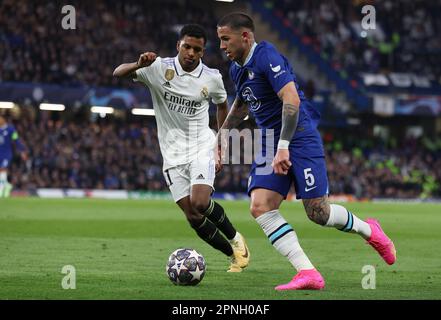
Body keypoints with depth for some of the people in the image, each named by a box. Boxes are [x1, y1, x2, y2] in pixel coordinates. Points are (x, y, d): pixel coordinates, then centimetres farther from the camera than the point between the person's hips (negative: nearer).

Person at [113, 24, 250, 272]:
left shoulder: (212, 78, -4)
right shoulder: (160, 68, -8)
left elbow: (222, 105, 17)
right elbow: (118, 73, -15)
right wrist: (139, 65, -36)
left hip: (201, 147, -1)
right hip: (173, 154, 1)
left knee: (200, 203, -24)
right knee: (193, 217, -5)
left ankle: (235, 238, 2)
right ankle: (233, 255, 13)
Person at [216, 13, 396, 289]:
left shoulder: (266, 56, -17)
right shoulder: (237, 69, 12)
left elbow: (291, 100, -26)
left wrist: (283, 147, -29)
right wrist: (222, 135, 29)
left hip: (300, 139, -8)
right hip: (269, 143, 8)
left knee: (318, 213, -7)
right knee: (260, 207, -13)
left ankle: (369, 230, 25)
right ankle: (308, 274, -16)